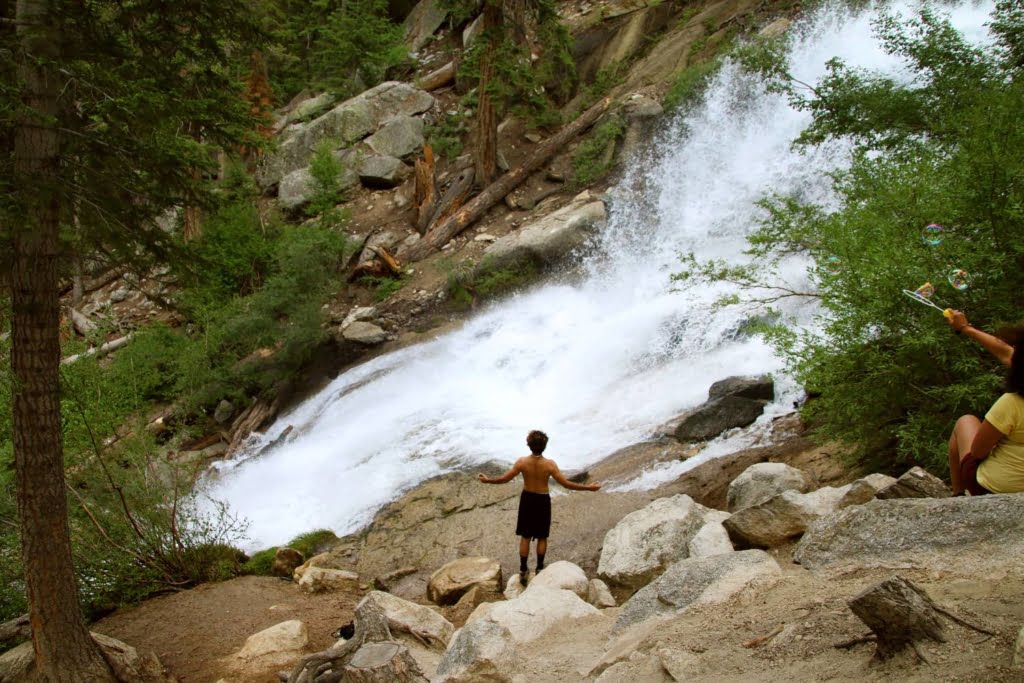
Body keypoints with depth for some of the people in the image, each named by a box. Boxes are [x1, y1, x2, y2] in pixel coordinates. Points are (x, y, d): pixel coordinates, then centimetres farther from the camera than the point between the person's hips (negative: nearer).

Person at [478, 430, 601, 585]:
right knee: (542, 537, 17)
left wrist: (488, 480, 7)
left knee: (525, 537, 13)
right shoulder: (549, 464, -22)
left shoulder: (522, 462, -19)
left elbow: (504, 479, -10)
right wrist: (588, 487, -12)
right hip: (542, 501, -1)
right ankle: (539, 569, 26)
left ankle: (523, 572, 18)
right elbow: (566, 484, -20)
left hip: (527, 499, 1)